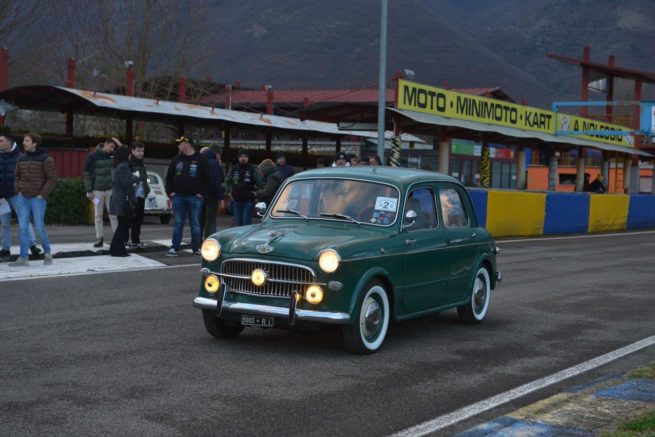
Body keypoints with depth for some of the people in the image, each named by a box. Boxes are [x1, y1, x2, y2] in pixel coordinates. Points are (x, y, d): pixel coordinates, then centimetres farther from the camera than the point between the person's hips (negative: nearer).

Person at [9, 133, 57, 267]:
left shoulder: (45, 159, -7)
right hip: (22, 198, 5)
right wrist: (18, 191, 5)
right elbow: (17, 176, 20)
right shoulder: (22, 158, 10)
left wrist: (42, 194, -13)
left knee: (39, 227, -4)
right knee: (23, 227, 0)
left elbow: (52, 178, -9)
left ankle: (47, 252, 17)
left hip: (38, 199, -5)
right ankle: (23, 258, 3)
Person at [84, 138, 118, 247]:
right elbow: (87, 174, -6)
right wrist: (89, 190, -10)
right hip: (97, 191, -2)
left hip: (110, 190, 2)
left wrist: (120, 145, -5)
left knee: (113, 214, 3)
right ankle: (99, 238, 7)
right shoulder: (93, 157, -7)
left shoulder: (113, 156, 4)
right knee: (98, 215, 3)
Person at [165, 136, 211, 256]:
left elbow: (208, 178, -1)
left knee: (195, 224, 3)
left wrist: (202, 193, -7)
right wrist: (170, 192, 4)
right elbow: (169, 177, 14)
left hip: (194, 197, -3)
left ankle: (196, 248, 10)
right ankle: (175, 248, 6)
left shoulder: (200, 159, -1)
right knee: (178, 223, 3)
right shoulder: (176, 160, 10)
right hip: (178, 197, 3)